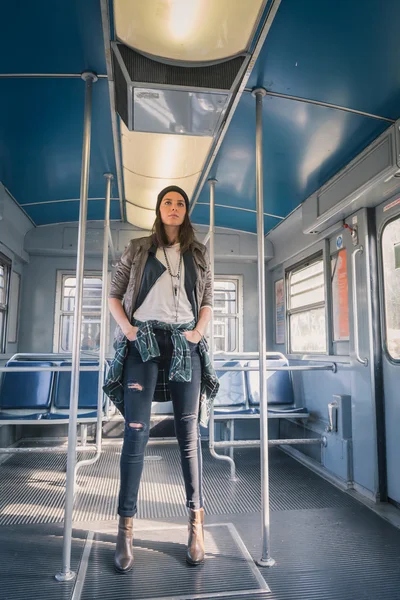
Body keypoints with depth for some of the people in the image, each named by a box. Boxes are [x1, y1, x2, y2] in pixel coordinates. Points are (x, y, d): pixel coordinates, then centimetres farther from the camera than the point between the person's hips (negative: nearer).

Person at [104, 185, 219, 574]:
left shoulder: (198, 254, 17)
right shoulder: (138, 249, 12)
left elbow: (208, 301, 16)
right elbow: (114, 295, 10)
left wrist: (198, 331, -2)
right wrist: (127, 328, -6)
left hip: (185, 345, 2)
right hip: (143, 342, -1)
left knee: (189, 434, 3)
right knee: (136, 433, -4)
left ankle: (196, 522, 14)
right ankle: (125, 529, 6)